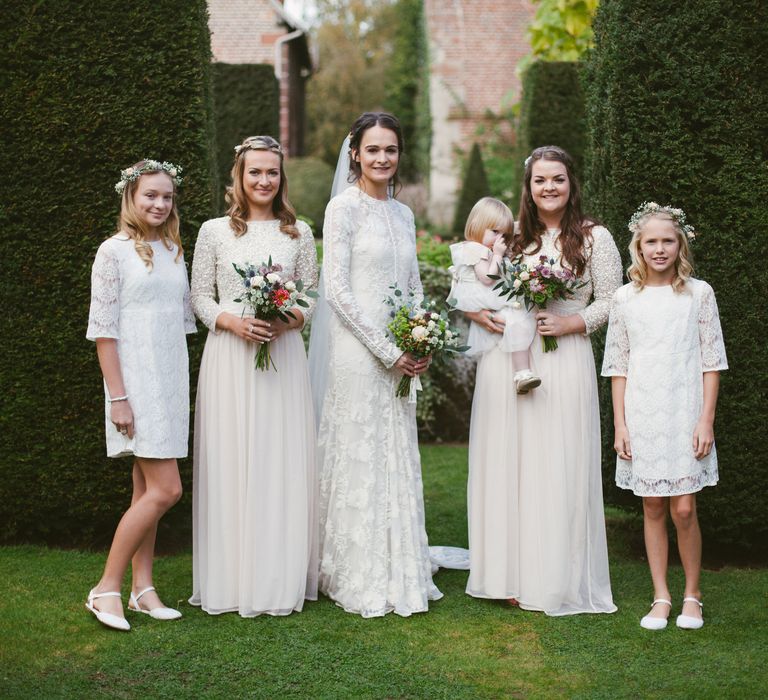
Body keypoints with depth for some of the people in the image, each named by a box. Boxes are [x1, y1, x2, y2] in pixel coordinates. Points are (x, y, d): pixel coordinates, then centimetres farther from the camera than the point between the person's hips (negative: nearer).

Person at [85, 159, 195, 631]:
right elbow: (103, 330, -10)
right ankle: (107, 588, -3)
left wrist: (184, 387, 12)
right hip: (137, 382, -7)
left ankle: (142, 588, 15)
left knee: (147, 489, 9)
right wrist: (117, 396, -15)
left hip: (172, 382, 7)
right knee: (165, 489, -11)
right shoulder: (115, 251, -7)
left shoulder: (174, 251, 12)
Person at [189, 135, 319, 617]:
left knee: (283, 463, 0)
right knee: (230, 463, -1)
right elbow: (200, 297, 5)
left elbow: (312, 297, 9)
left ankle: (280, 580, 9)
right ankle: (232, 582, 7)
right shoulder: (214, 232, 6)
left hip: (284, 355, 1)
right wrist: (233, 321, -13)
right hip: (229, 358, -1)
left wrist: (288, 320, -11)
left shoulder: (299, 233, 9)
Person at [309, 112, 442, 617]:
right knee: (361, 461, -1)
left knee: (399, 461, 11)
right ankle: (363, 583, 9)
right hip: (358, 353, -7)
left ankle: (400, 575, 21)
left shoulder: (403, 213, 14)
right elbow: (337, 289, -13)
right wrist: (387, 350, -14)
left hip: (399, 360, 7)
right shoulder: (345, 207, -7)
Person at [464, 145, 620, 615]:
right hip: (506, 362, 3)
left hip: (564, 362, -3)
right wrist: (479, 314, -2)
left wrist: (572, 322, -13)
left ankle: (557, 580, 8)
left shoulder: (594, 237, 2)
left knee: (558, 468, -2)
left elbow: (611, 302, 1)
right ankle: (510, 575, 13)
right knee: (506, 464, 4)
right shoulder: (511, 235, 11)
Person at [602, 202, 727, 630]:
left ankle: (692, 595, 14)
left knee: (684, 509, -4)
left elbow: (711, 361, 2)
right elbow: (618, 366, 8)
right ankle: (661, 597, 16)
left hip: (684, 414, -1)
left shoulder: (698, 293, 2)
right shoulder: (626, 299, 5)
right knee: (653, 507, 6)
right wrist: (619, 424, 2)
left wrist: (706, 419, -5)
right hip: (641, 415, 2)